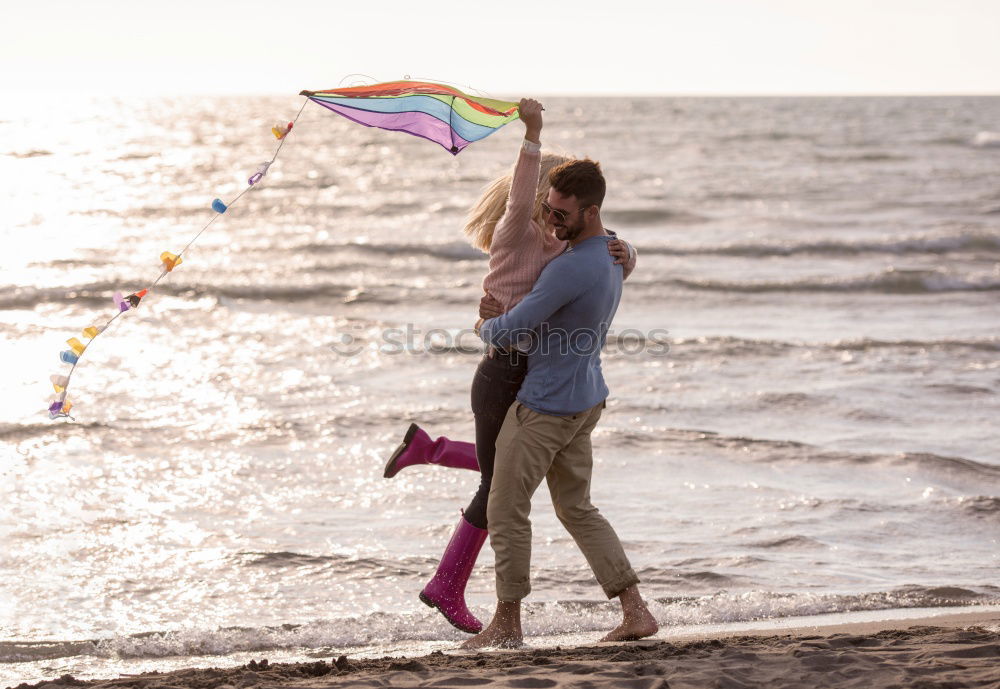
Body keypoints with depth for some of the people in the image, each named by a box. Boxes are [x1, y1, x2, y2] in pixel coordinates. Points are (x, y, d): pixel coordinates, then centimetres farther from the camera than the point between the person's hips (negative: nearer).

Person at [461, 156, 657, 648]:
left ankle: (508, 623, 12)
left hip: (544, 405, -10)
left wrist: (484, 327, 0)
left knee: (506, 512, 3)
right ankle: (635, 612, 12)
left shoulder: (571, 268, -26)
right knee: (577, 510, 17)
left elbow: (510, 332, -24)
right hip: (586, 400, 10)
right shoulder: (611, 253, 6)